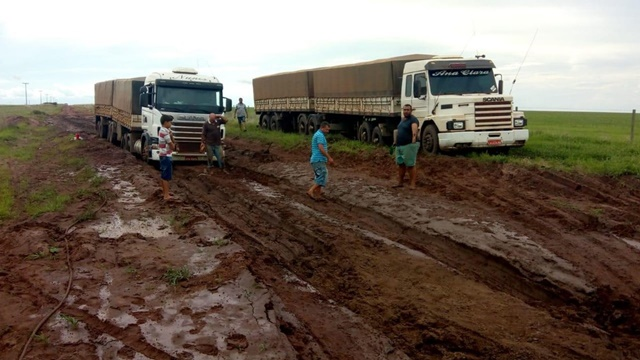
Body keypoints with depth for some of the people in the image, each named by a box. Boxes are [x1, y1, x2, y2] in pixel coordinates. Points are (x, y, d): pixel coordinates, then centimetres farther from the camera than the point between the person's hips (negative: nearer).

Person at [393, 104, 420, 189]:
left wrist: (413, 143, -35)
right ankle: (400, 182, 22)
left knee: (410, 165, -7)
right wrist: (396, 142, 22)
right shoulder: (402, 119, 17)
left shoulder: (413, 120, -11)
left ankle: (412, 184, -3)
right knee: (400, 164, 13)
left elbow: (414, 133, -24)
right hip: (399, 145, 9)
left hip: (409, 145, -9)